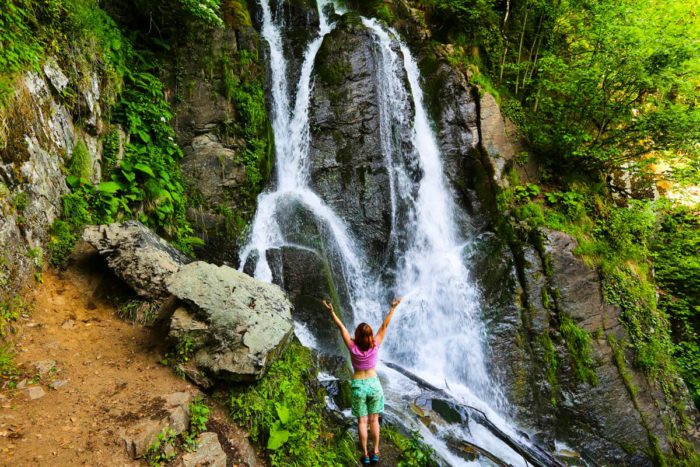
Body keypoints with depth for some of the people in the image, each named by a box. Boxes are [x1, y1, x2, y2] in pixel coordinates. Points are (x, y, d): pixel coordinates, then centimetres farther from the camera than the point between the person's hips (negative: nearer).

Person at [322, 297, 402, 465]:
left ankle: (365, 455, 14)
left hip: (358, 386, -1)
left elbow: (341, 327, -15)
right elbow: (384, 326, -9)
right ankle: (375, 453, 19)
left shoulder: (353, 347, -16)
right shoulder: (375, 346, -12)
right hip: (374, 384, 1)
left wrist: (331, 311, -13)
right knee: (374, 420, 14)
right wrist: (393, 308, -4)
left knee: (362, 421, 9)